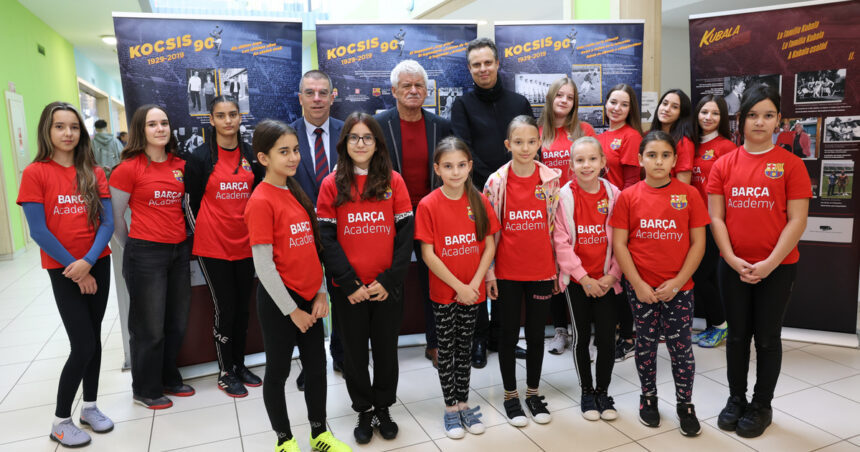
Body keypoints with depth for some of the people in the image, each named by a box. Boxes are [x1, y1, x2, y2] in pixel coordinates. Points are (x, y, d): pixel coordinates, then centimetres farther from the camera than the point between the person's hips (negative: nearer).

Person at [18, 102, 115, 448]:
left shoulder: (94, 173, 3)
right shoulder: (35, 173, -7)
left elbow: (107, 223, -2)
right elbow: (38, 231, -10)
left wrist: (88, 261, -15)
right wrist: (74, 268, -11)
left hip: (97, 265, 4)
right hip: (63, 270, -3)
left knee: (94, 338, 11)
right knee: (83, 345, -5)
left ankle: (90, 406, 28)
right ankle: (60, 421, 14)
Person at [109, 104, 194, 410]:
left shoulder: (180, 165, 5)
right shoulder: (129, 168, -10)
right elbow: (116, 216, -3)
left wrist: (185, 240, 12)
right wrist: (132, 249, 6)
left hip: (180, 250, 5)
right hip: (145, 254, -5)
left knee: (177, 322, 16)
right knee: (149, 327, 7)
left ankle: (168, 378, 36)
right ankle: (145, 390, 27)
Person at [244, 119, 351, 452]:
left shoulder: (297, 194, 7)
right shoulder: (261, 201, -15)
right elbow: (263, 265, -16)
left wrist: (321, 293, 4)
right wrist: (291, 310, -13)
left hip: (309, 298, 7)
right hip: (280, 300, -7)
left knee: (317, 367, 16)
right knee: (278, 370, 10)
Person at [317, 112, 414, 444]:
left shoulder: (393, 181, 0)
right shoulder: (331, 184, 0)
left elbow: (405, 233, -3)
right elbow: (326, 237, -4)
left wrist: (389, 280, -11)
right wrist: (350, 283, -12)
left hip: (387, 288, 0)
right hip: (348, 289, 0)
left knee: (386, 348, 13)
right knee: (355, 351, 12)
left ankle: (383, 408, 33)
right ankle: (364, 411, 31)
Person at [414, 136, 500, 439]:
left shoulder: (480, 201, -2)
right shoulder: (428, 205, -11)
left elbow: (490, 245, -1)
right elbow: (428, 254, -12)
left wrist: (475, 283, -11)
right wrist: (458, 286, -14)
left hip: (473, 290, 3)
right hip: (443, 291, -2)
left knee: (465, 346, 15)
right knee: (446, 348, 10)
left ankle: (464, 403, 30)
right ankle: (451, 408, 25)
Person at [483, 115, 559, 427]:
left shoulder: (551, 179, -1)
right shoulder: (496, 181, -5)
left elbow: (558, 227, 5)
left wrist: (560, 268, 5)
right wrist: (488, 272, -5)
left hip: (541, 270, 1)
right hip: (507, 272, -1)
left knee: (536, 333, 13)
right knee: (509, 333, 10)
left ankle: (533, 393, 30)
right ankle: (510, 395, 26)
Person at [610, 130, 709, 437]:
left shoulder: (689, 195, -2)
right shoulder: (628, 196, -2)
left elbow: (698, 243, -2)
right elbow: (619, 244, -3)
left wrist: (678, 281, -9)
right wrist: (637, 283, -9)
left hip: (678, 287, 0)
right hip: (641, 288, 0)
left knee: (681, 347, 7)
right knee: (646, 344, 13)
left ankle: (685, 405, 25)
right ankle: (648, 398, 31)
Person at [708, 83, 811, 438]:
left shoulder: (791, 164, -4)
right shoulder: (724, 165, 2)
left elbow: (797, 221, -8)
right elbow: (715, 217, -1)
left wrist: (770, 263, -15)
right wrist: (733, 260, -10)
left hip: (777, 268, -2)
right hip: (733, 267, 2)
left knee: (767, 337, 9)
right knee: (737, 334, 13)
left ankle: (762, 406, 26)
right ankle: (736, 398, 29)